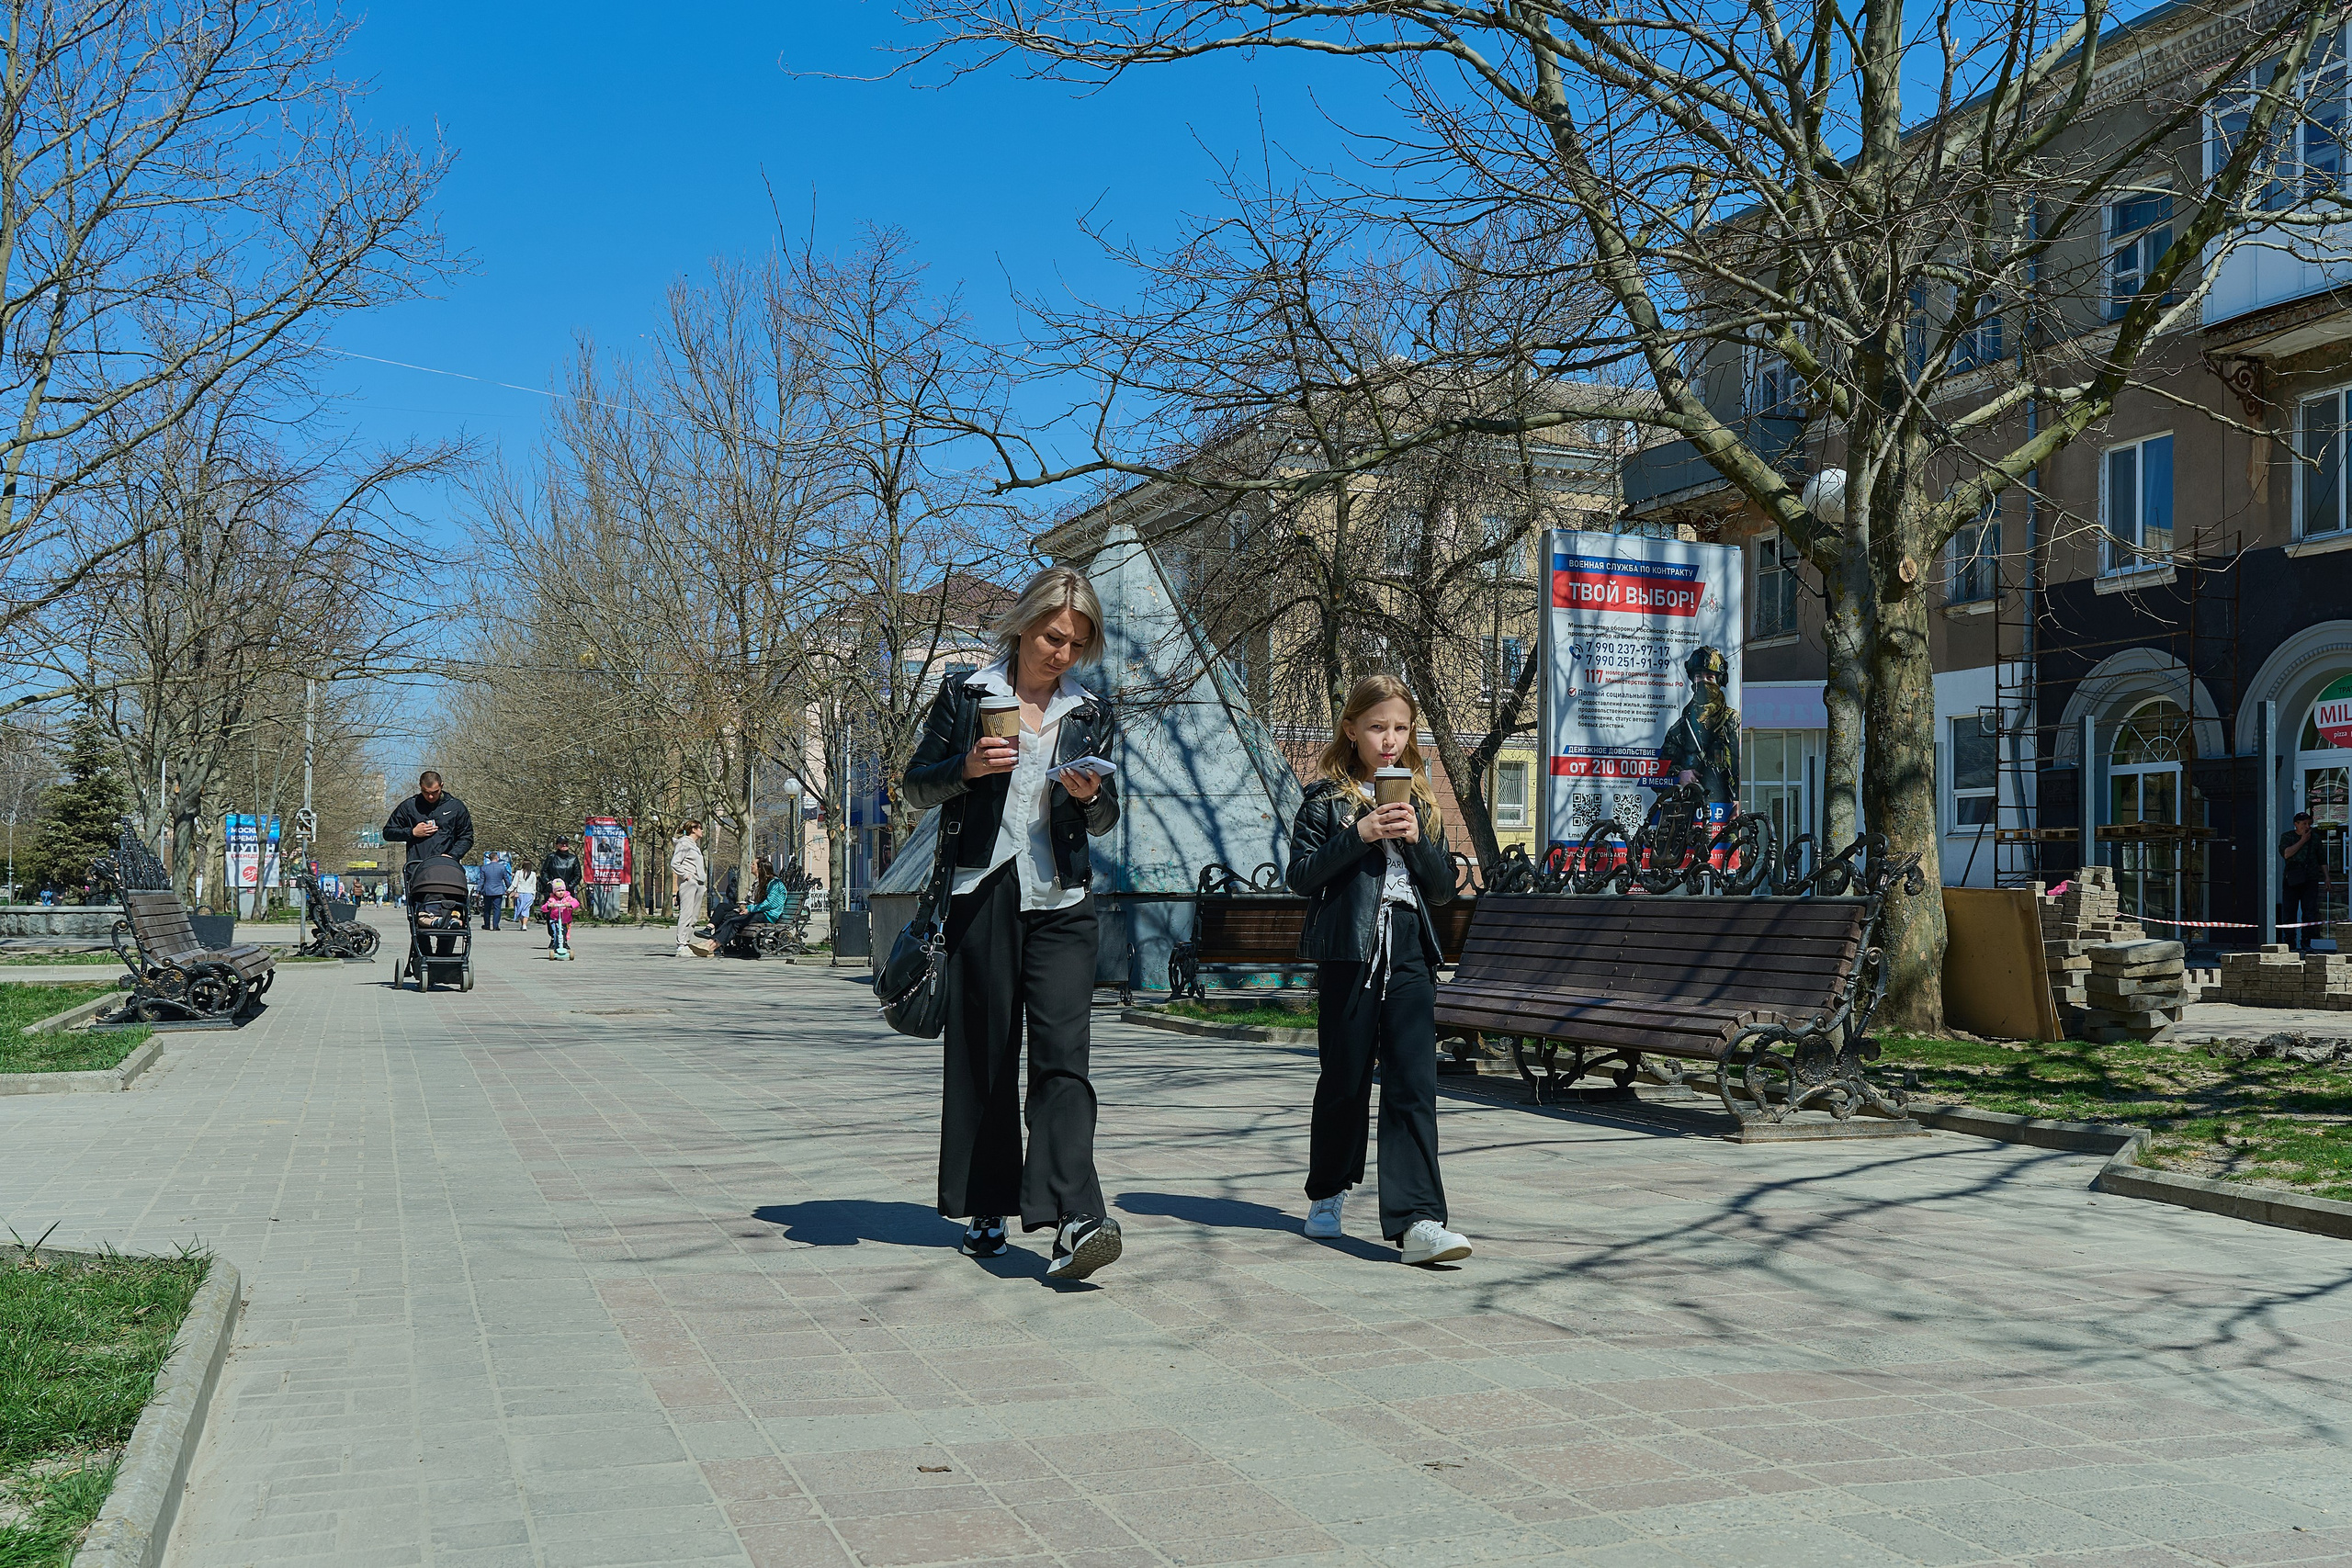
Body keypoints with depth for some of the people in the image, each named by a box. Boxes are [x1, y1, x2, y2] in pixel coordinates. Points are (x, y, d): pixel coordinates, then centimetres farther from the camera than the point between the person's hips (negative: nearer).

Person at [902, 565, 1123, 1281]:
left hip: (1062, 899, 1)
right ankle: (986, 1209, 19)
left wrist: (1091, 796, -7)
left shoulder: (1091, 713, 11)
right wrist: (966, 769, -12)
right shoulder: (965, 697, 5)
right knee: (983, 1052, 5)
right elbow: (917, 786, 8)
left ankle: (1073, 1221, -20)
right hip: (983, 892, 0)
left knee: (1062, 1050, -12)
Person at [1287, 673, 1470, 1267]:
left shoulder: (1420, 801, 14)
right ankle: (1327, 1196, 28)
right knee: (1344, 1081, 8)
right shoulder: (1328, 796, 3)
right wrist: (1361, 834, -15)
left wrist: (1416, 839, -6)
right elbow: (1300, 874, -5)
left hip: (1408, 955, 3)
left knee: (1414, 1084, -7)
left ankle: (1417, 1219, -12)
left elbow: (1444, 888, 12)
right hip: (1348, 952, -2)